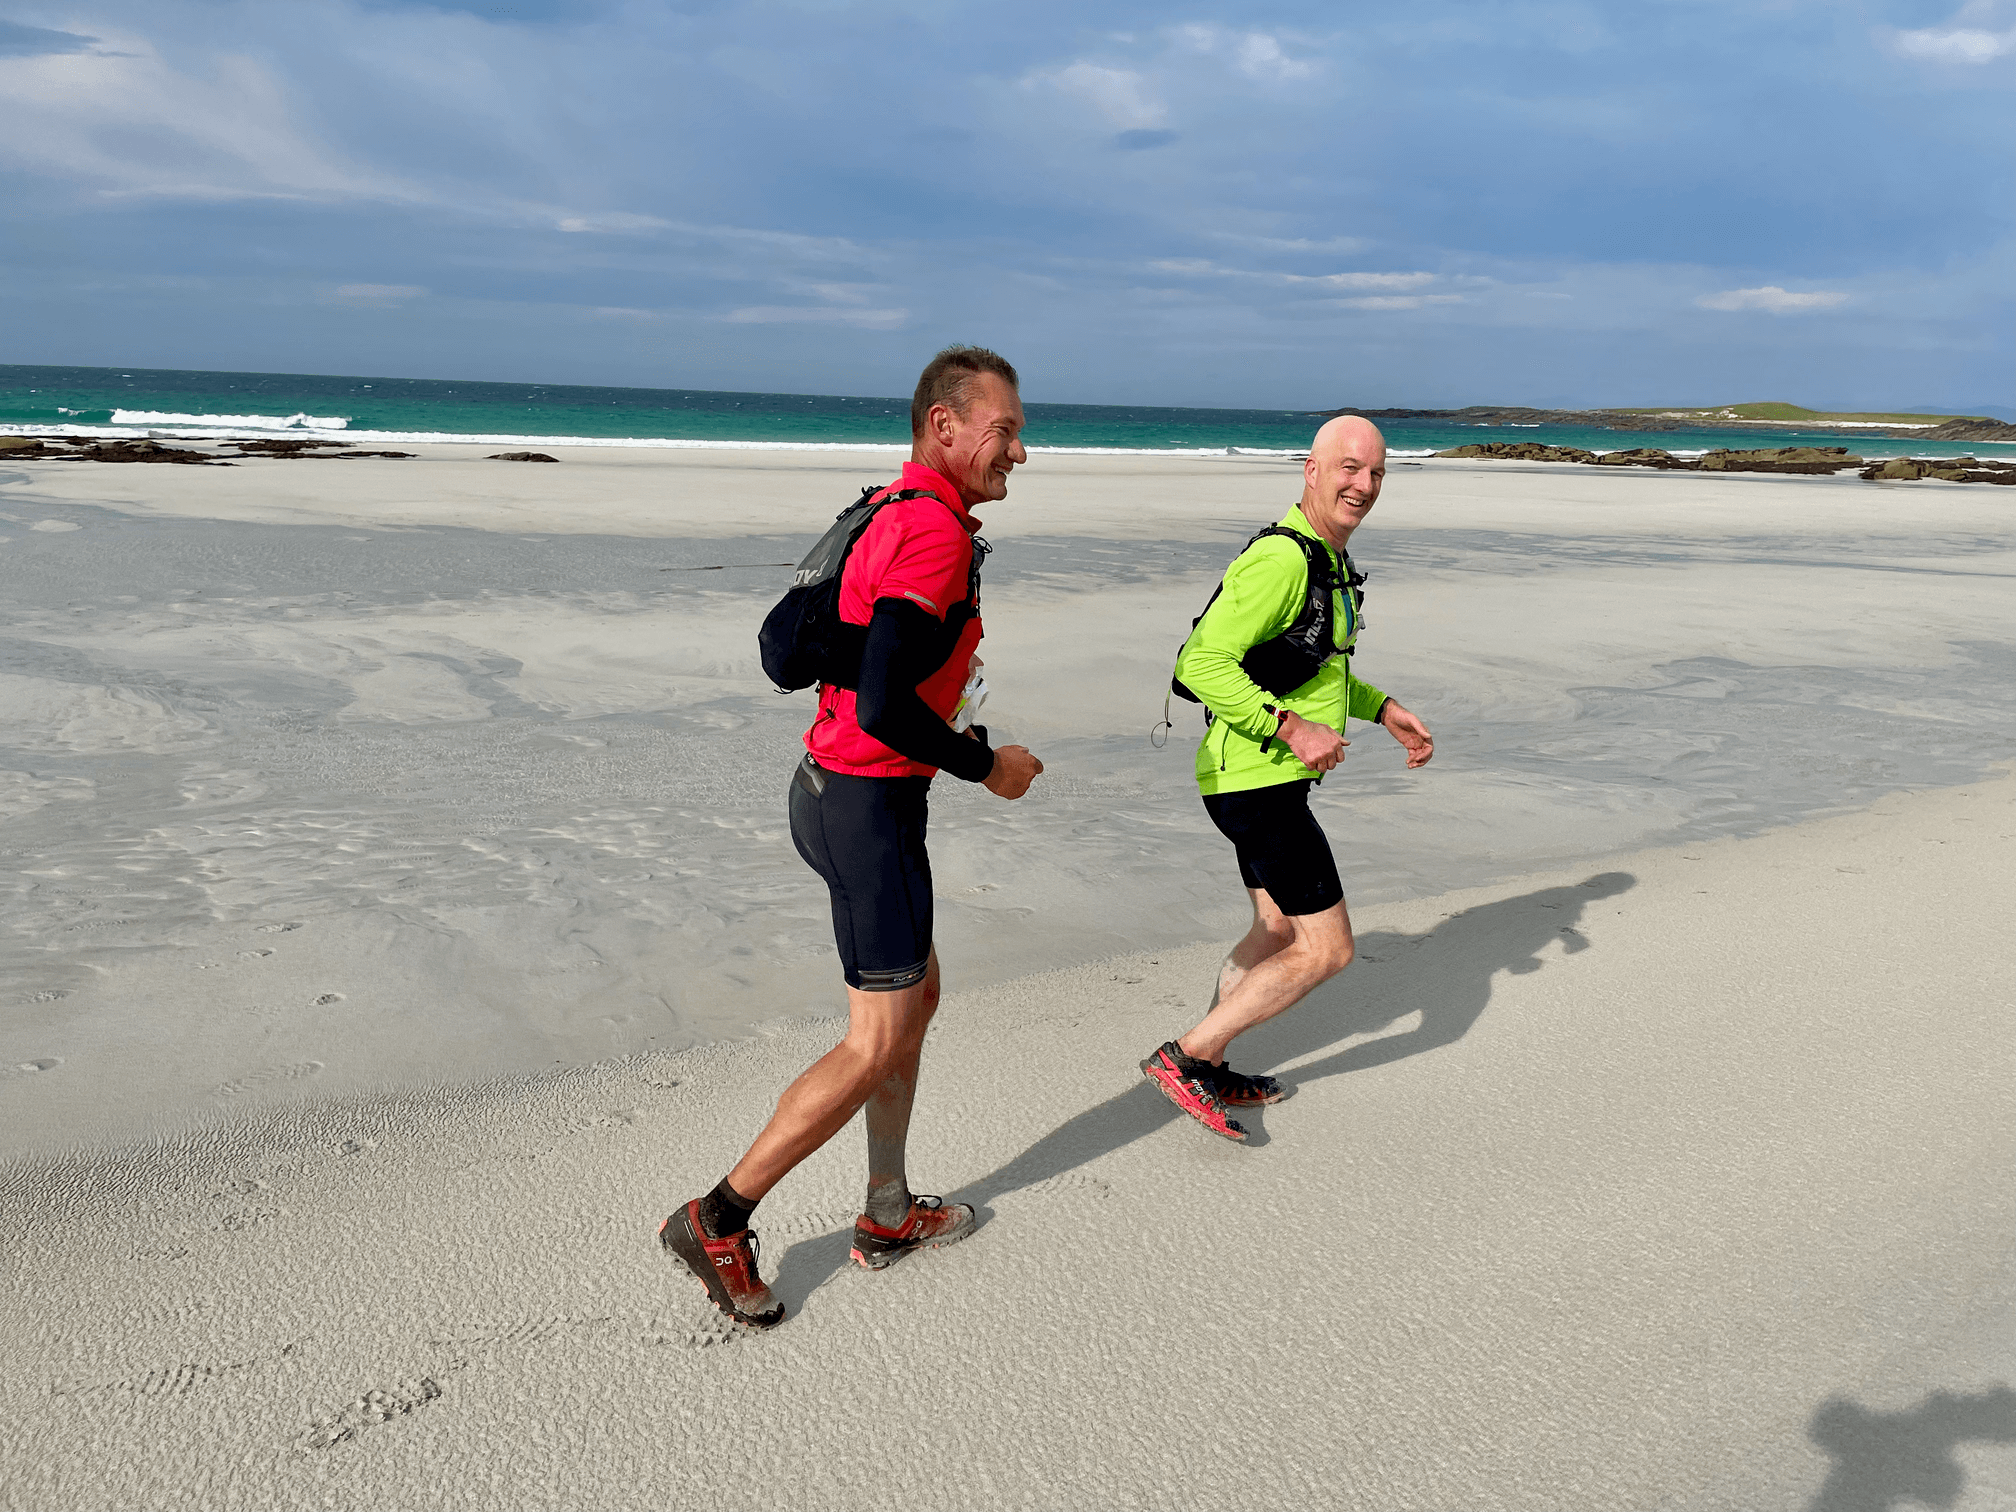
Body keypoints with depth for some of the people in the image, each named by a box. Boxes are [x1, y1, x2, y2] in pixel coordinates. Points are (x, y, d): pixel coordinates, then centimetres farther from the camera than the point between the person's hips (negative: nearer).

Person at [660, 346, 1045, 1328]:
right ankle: (718, 1222, 9)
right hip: (869, 804, -10)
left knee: (915, 996, 19)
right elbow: (884, 707, -28)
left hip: (841, 789, 10)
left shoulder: (896, 514, 12)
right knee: (880, 1044, -1)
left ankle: (888, 1217, 32)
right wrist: (986, 766, -14)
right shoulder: (934, 533, -20)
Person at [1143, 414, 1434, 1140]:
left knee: (1279, 932, 22)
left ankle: (1209, 1072, 34)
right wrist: (1293, 728, -29)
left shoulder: (1326, 561, 14)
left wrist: (1385, 710, 17)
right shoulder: (1281, 559, -20)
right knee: (1327, 949, -5)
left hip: (1268, 779, 11)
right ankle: (1184, 1056, 3)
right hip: (1258, 783, -11)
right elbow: (1203, 662, -27)